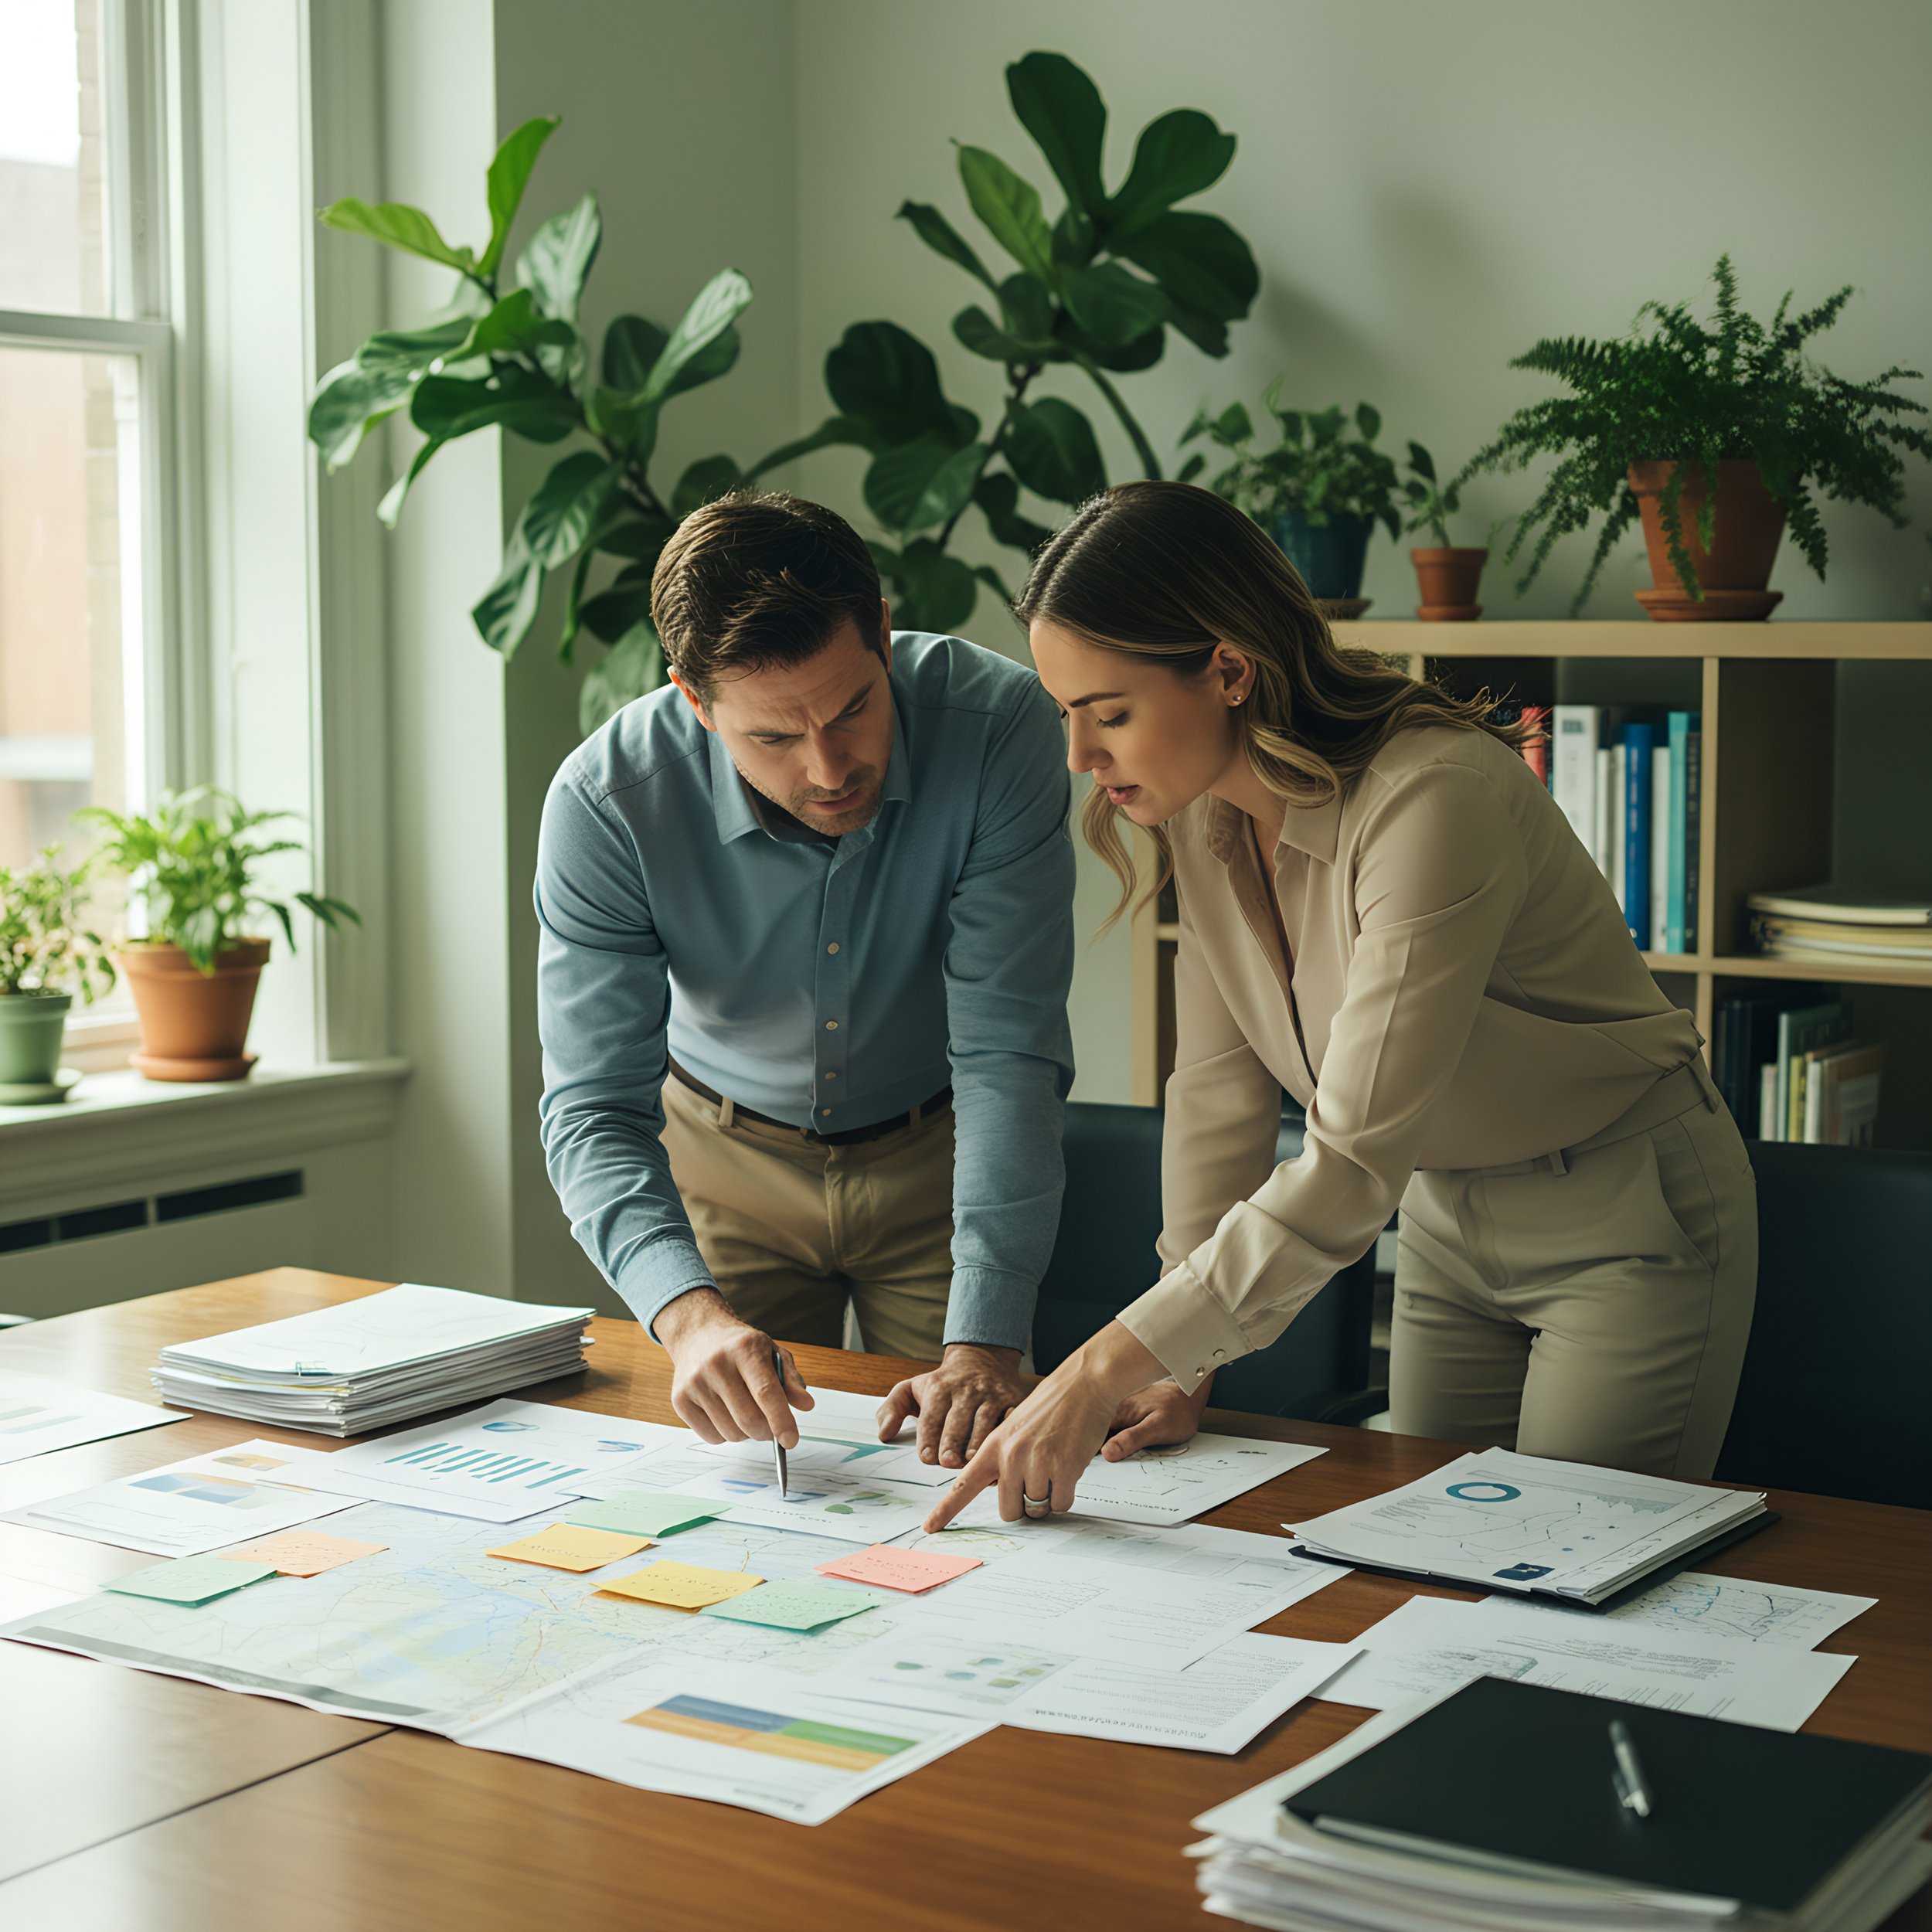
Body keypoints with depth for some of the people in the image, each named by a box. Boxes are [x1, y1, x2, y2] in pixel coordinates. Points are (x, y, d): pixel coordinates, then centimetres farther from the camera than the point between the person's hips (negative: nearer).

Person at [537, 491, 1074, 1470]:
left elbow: (1007, 1050, -30)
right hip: (727, 1153, 1)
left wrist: (983, 1343, -38)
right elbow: (593, 1104, -27)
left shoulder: (998, 725, -32)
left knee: (959, 1461, 3)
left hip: (937, 1154, 0)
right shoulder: (606, 801, -29)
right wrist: (690, 1311, -47)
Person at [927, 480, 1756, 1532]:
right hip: (1445, 1221, 7)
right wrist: (1181, 1368, -7)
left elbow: (1353, 1160, -36)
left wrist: (1101, 1372, -38)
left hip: (1624, 1219, -7)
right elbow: (1220, 1093, 0)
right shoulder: (1204, 813, -7)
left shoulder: (1435, 800, -32)